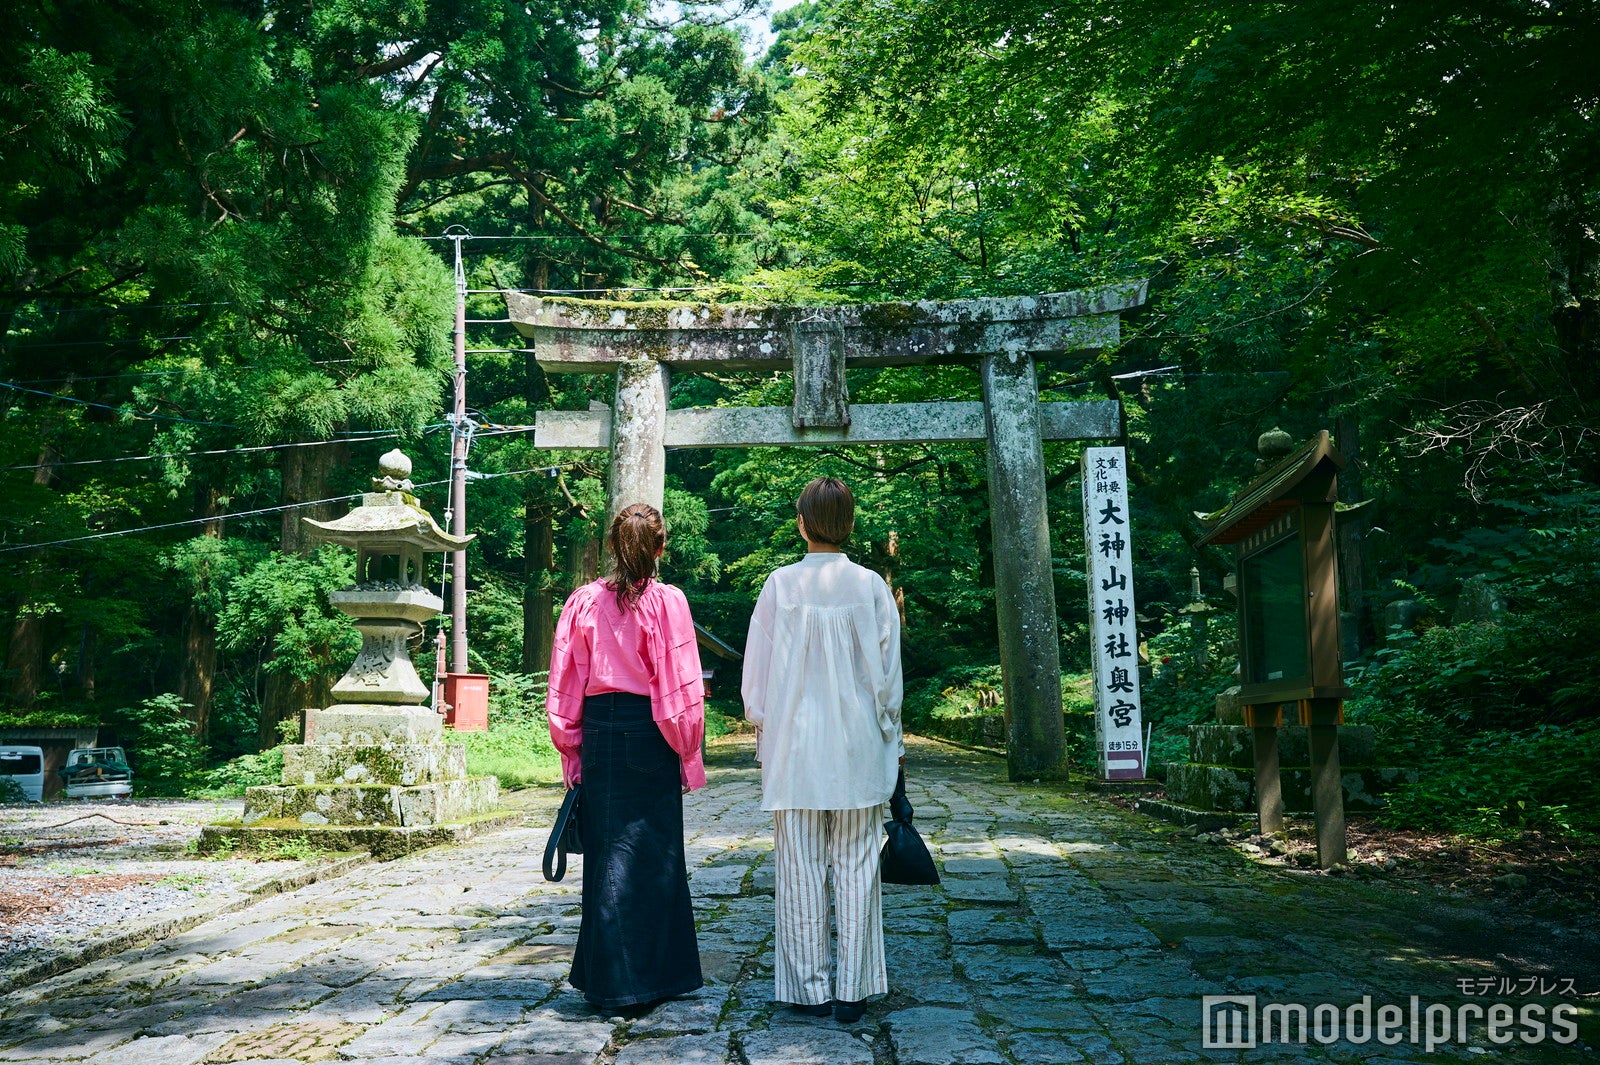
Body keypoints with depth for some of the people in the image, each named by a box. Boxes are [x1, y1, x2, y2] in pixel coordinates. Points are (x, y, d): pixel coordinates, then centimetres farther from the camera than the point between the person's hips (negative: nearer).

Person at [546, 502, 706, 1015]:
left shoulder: (584, 601, 2)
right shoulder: (667, 602, -7)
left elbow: (565, 684, 4)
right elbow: (680, 685, -7)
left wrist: (571, 750, 13)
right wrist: (688, 754, 1)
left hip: (599, 732, 3)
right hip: (649, 735, -3)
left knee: (606, 851, 11)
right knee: (653, 853, 6)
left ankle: (606, 977, 17)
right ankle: (649, 975, 12)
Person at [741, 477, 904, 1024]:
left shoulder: (780, 585, -5)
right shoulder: (870, 585, -3)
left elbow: (756, 671, 0)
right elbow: (887, 671, 1)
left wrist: (763, 733, 13)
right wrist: (892, 739, 12)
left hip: (794, 745, 0)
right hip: (859, 748, 1)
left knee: (801, 866, 7)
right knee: (855, 865, 7)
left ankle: (810, 986, 13)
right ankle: (852, 989, 11)